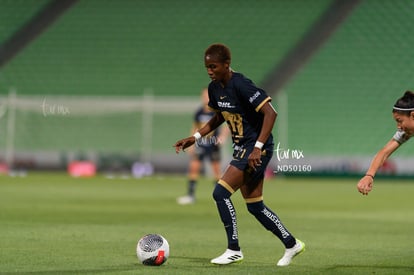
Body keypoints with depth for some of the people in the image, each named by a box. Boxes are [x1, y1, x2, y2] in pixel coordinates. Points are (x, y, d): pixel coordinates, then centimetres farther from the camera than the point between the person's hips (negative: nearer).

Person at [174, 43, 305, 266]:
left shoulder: (241, 85, -22)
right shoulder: (214, 88, 4)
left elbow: (270, 113, -25)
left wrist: (258, 148, -29)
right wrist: (195, 137, 11)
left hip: (257, 149, -9)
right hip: (242, 148, 9)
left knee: (221, 192, -15)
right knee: (255, 206, 12)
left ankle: (234, 250, -5)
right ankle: (291, 245, 26)